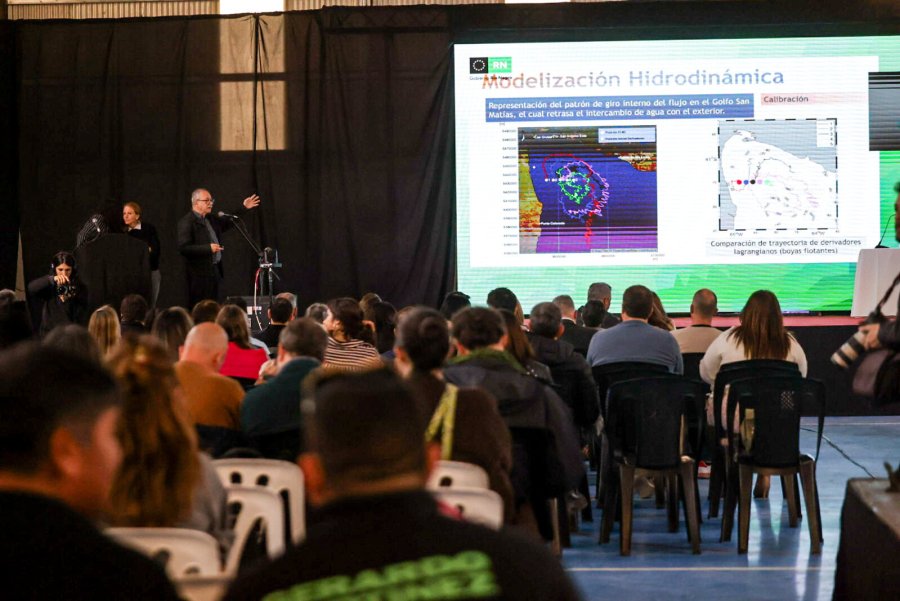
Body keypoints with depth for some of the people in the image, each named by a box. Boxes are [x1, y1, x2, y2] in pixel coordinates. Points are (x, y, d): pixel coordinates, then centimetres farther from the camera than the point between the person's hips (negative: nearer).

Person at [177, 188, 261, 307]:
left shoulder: (211, 219, 15)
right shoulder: (186, 222, -10)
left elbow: (228, 222, 33)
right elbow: (183, 248, -18)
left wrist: (243, 208, 24)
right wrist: (208, 248, -20)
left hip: (215, 270, 8)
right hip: (199, 274, -8)